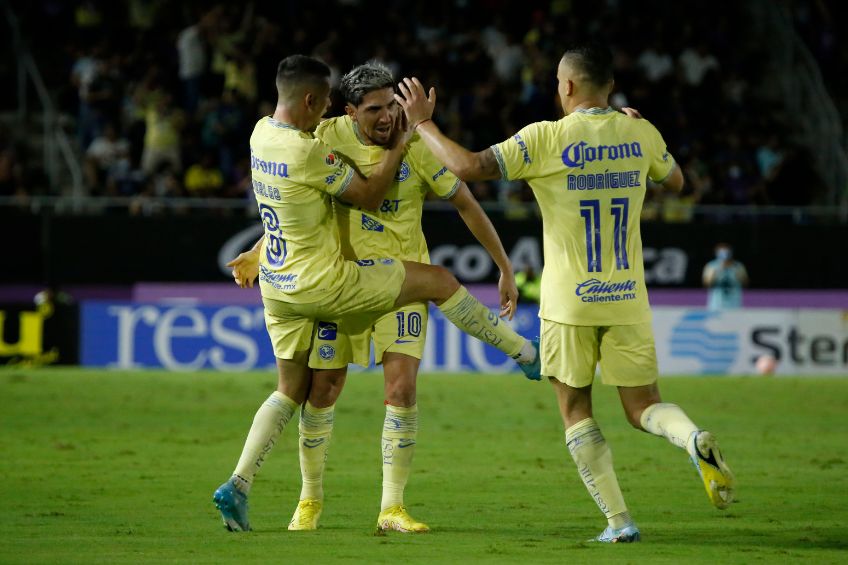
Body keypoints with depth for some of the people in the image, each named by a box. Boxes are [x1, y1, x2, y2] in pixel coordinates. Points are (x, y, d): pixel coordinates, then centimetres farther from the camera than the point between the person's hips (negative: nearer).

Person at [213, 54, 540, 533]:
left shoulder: (262, 132, 2)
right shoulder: (308, 152, -24)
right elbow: (368, 197, -12)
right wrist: (399, 146, -2)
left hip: (278, 284, 8)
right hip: (322, 282, -8)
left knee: (292, 390, 16)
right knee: (439, 280, 5)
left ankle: (238, 485, 3)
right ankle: (527, 353, 17)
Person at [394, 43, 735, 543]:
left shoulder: (546, 139, -10)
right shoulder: (640, 133, 3)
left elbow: (469, 166, -17)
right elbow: (676, 180, 24)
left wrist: (423, 123, -2)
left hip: (570, 302, -3)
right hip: (628, 298, 3)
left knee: (576, 410, 10)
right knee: (643, 407, 11)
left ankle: (619, 520, 0)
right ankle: (695, 439, -23)